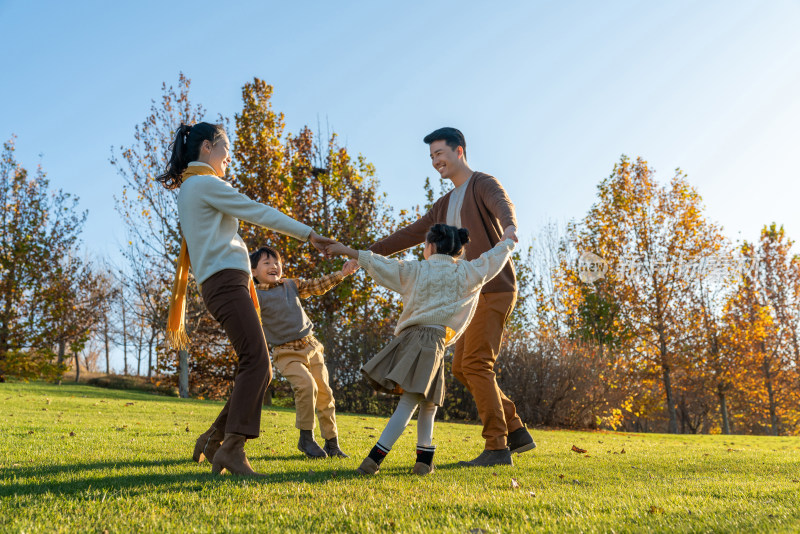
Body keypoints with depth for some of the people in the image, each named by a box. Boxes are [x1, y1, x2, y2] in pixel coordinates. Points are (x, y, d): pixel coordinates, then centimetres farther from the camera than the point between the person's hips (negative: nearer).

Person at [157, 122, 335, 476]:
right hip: (226, 280, -10)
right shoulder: (206, 184, -4)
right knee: (256, 363, -17)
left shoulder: (188, 189, 26)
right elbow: (259, 213, -6)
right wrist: (309, 235, -2)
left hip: (224, 286, 10)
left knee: (261, 369, 6)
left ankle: (214, 440, 8)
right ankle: (232, 448, -20)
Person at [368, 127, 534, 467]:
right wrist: (369, 253, 16)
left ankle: (497, 448, -8)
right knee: (462, 367, 8)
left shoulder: (484, 185, -3)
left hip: (494, 288, -9)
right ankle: (516, 432, 13)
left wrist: (509, 227, -50)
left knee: (476, 364, -14)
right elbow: (411, 234, 23)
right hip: (474, 294, 9)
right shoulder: (444, 205, 23)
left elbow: (503, 206, -26)